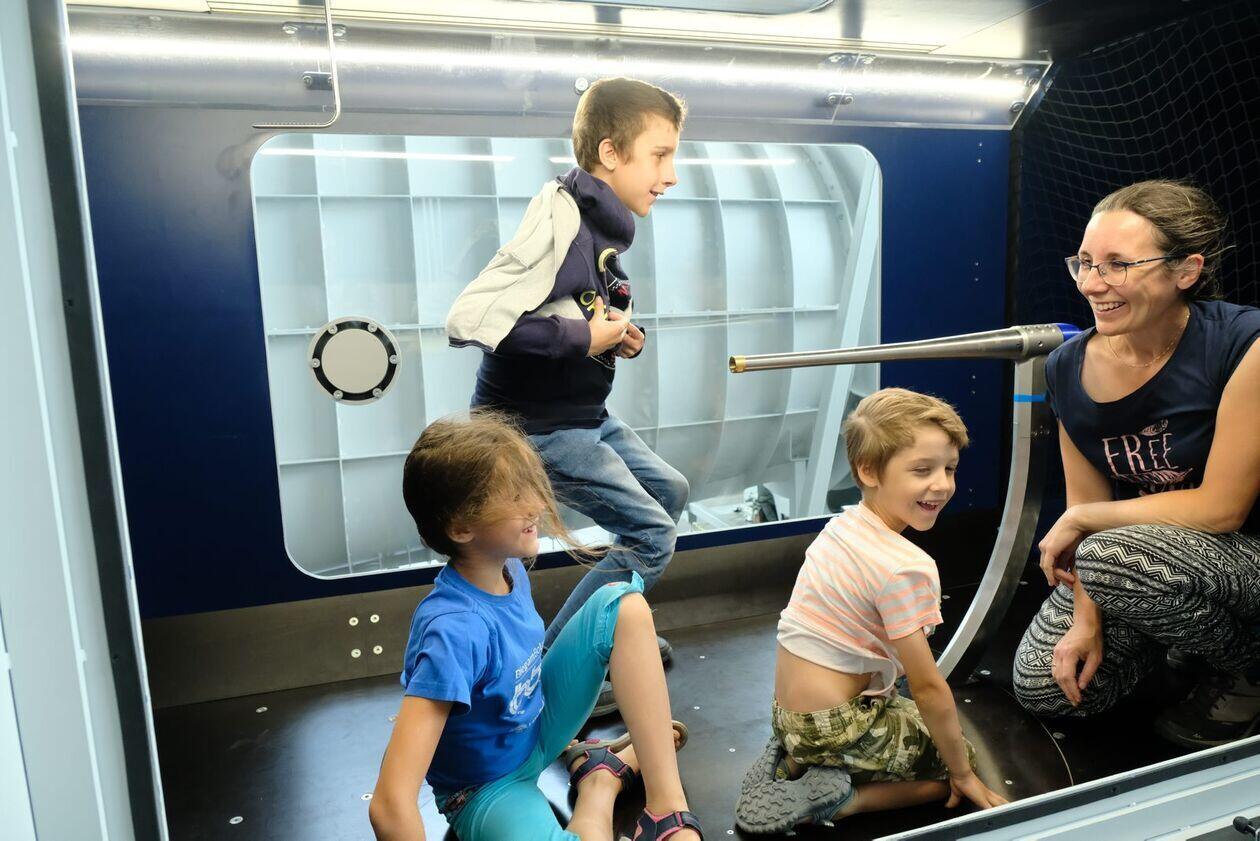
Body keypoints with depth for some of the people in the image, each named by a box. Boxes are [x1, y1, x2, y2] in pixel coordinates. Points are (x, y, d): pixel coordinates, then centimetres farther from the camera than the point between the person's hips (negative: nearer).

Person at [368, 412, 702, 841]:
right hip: (489, 789, -7)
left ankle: (667, 805, -4)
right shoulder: (452, 630, -35)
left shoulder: (508, 567, -12)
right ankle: (598, 782, -5)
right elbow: (390, 806, -38)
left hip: (536, 730, 8)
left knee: (622, 604, -7)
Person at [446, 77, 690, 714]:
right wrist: (580, 337, -24)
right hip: (535, 425, -10)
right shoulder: (559, 223, -23)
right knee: (650, 534, -7)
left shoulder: (602, 225, 7)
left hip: (587, 415, 10)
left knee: (668, 493, 20)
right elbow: (467, 320, -31)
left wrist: (615, 337, -1)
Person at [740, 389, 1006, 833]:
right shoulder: (905, 568, -23)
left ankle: (799, 763, 15)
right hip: (837, 729, -7)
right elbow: (928, 687, -17)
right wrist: (963, 773, -2)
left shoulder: (841, 525, 2)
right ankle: (846, 800, -2)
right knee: (959, 754, 12)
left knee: (904, 709, 30)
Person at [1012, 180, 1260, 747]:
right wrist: (1086, 617, -12)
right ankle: (1191, 625, 23)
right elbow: (1086, 505, -3)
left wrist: (1080, 520, -17)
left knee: (1117, 556, -35)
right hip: (1140, 544, 5)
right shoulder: (1070, 369, -9)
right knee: (1044, 691, -3)